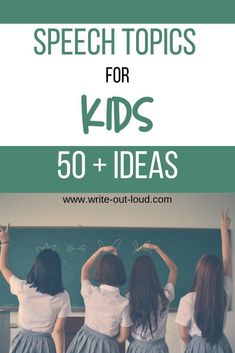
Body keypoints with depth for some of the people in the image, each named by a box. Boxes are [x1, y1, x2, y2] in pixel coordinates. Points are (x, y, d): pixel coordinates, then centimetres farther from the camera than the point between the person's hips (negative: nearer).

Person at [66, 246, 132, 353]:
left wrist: (101, 250, 11)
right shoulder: (124, 303, -18)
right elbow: (123, 336, -8)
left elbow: (85, 269, 5)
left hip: (84, 342, 1)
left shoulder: (90, 292, -17)